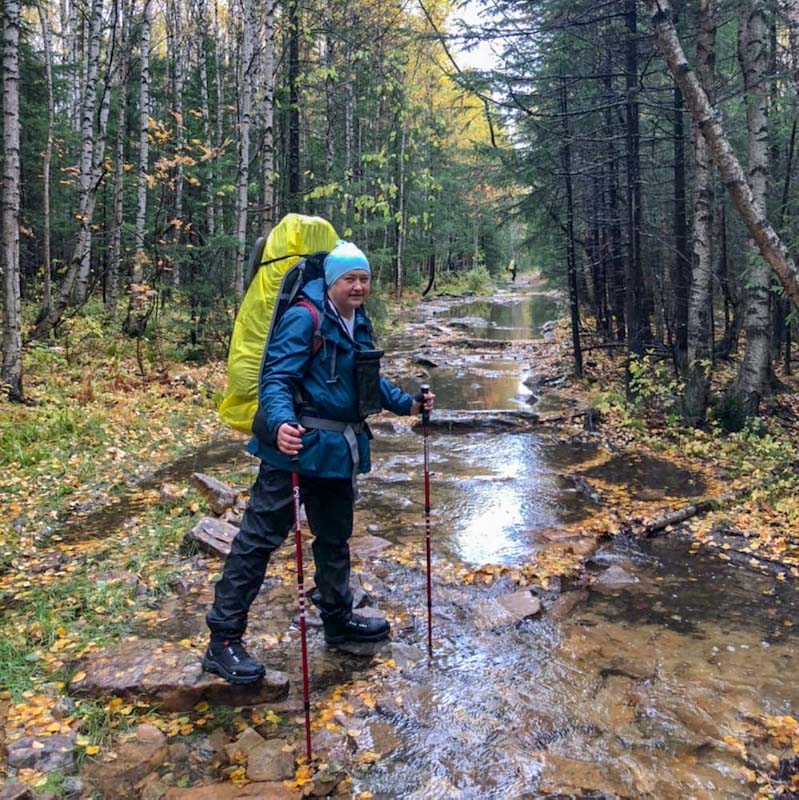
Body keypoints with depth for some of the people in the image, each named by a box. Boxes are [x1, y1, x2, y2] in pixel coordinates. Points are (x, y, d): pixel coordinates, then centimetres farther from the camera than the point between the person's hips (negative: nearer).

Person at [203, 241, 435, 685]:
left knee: (335, 535, 20)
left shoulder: (360, 323, 11)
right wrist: (281, 423, -39)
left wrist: (407, 402, 15)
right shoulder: (304, 318, -15)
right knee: (260, 536, -4)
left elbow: (369, 379, 23)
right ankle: (223, 640, 5)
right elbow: (277, 378, -22)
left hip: (338, 447, 9)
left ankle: (338, 618, 39)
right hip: (296, 443, -8)